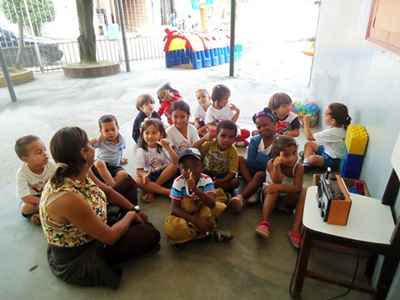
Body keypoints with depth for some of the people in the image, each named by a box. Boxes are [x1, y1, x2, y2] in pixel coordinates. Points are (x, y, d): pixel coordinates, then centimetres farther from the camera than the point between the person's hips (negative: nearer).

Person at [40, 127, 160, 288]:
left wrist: (134, 212, 2)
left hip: (86, 236, 8)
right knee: (151, 234, -7)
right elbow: (109, 237, -26)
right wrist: (130, 215, -9)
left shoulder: (79, 175, -13)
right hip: (75, 262, -8)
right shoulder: (67, 198, -38)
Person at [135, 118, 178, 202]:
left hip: (165, 176, 1)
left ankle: (152, 191, -21)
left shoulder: (164, 146, -5)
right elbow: (139, 170, -10)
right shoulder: (141, 151, -6)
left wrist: (168, 148, -30)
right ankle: (168, 192, -29)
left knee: (174, 166, -29)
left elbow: (175, 162, -17)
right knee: (139, 181, -31)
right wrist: (144, 175, -33)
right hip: (151, 177, 0)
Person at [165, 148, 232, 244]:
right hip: (185, 215, 0)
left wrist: (195, 189, -49)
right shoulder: (178, 182, -20)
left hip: (203, 213, 1)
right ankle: (208, 232, -13)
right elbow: (174, 208, -20)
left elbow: (212, 204, -34)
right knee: (172, 228, -31)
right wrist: (194, 219, -31)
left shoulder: (206, 180, -21)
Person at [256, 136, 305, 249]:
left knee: (303, 192, -25)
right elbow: (277, 182, -32)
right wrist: (277, 166, -48)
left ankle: (295, 230, -32)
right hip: (271, 194, -1)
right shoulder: (271, 163, -20)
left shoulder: (299, 167, -19)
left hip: (288, 197, 2)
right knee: (273, 189, -32)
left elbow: (297, 188, -29)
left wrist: (279, 187, -42)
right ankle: (264, 222, -33)